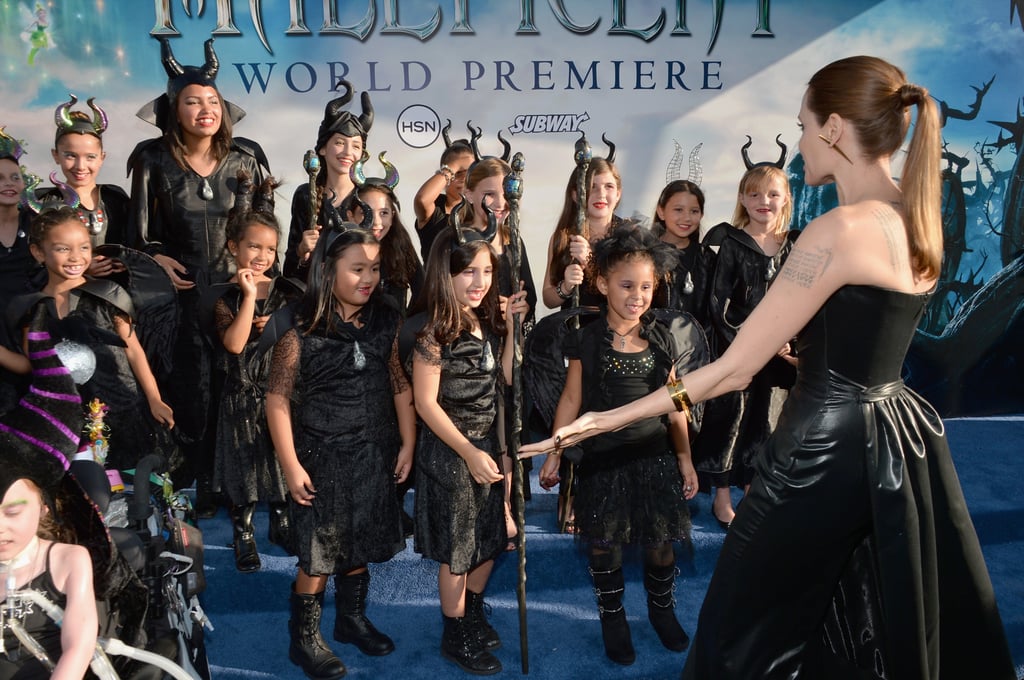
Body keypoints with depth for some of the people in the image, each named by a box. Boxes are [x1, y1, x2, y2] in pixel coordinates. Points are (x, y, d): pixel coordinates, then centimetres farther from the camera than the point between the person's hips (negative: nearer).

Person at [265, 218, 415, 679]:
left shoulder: (386, 320, -2)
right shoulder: (301, 329, -15)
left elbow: (401, 384, 4)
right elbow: (278, 401, -12)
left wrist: (407, 444, 3)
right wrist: (291, 466, -13)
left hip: (374, 454, 4)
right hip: (322, 458, -4)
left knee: (360, 544, 18)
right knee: (320, 553, 5)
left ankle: (352, 619, 40)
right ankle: (305, 639, 25)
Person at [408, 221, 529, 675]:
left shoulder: (487, 322, 2)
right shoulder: (434, 331, -18)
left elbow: (504, 379, 0)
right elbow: (426, 402, -18)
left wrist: (511, 326, -6)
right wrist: (470, 454, -18)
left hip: (488, 443, 7)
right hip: (450, 450, -7)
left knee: (490, 538, 19)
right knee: (456, 547, 9)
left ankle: (473, 613, 42)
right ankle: (455, 637, 29)